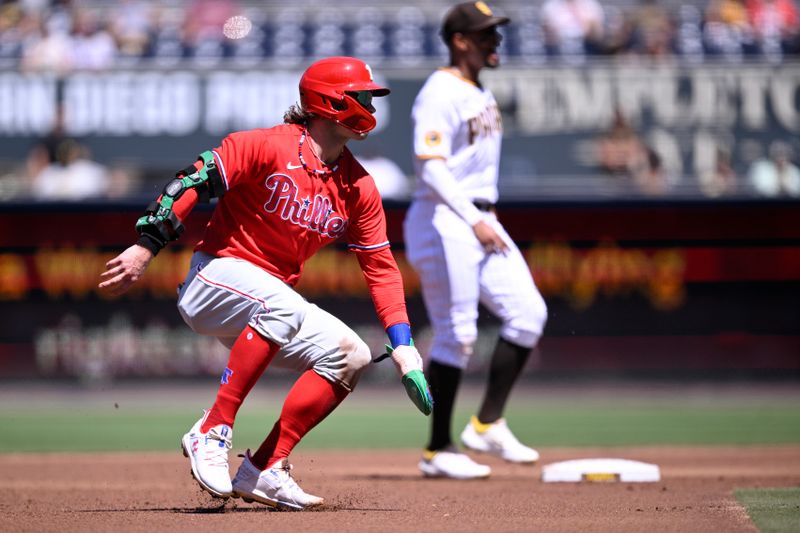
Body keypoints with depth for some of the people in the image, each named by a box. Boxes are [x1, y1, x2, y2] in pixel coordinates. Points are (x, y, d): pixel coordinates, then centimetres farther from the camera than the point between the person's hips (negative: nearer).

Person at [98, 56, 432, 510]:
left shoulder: (358, 187, 4)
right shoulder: (270, 147, -14)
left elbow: (381, 266, 4)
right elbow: (195, 182, -17)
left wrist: (403, 346, -5)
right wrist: (146, 247, -25)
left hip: (274, 301, 8)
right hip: (216, 276, -8)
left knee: (351, 355, -10)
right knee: (282, 303, -37)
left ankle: (264, 471, -12)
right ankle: (212, 432, -33)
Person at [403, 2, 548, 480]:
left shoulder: (482, 95, 17)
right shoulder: (440, 93, -12)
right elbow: (431, 168, -19)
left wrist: (486, 219, 16)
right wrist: (474, 221, -20)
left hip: (482, 221, 9)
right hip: (445, 221, -9)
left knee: (528, 313, 1)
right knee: (457, 333, -8)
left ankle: (488, 425, 7)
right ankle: (438, 451, 0)